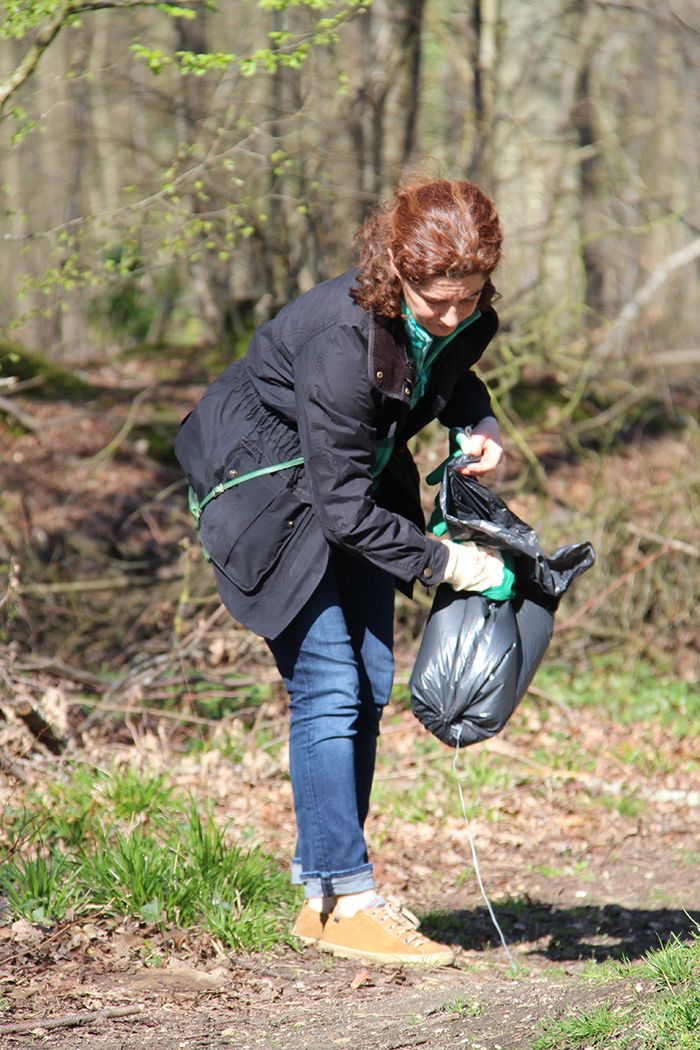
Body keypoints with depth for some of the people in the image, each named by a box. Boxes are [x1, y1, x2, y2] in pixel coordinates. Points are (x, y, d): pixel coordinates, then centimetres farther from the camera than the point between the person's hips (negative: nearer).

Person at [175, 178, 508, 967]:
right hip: (265, 482, -8)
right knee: (327, 687, -14)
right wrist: (440, 561, -26)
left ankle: (322, 890, 12)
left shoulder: (460, 320, -14)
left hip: (354, 480, 8)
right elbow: (342, 507, -30)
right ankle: (345, 903, -9)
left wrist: (477, 423, -9)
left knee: (369, 686, 4)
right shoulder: (341, 339, -35)